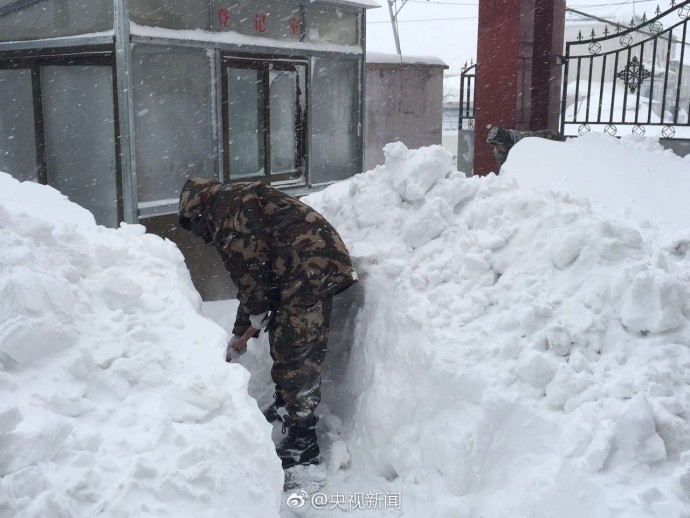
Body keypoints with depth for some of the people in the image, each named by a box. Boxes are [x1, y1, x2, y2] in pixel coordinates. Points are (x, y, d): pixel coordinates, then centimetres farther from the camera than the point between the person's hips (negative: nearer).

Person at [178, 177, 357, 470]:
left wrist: (257, 313, -1)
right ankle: (284, 408, 39)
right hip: (312, 268, 10)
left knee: (296, 351, -7)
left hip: (312, 267, -10)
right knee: (283, 339, 21)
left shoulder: (231, 201, -2)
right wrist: (239, 334, 32)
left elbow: (249, 264, -13)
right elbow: (254, 283, 30)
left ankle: (302, 440, -1)